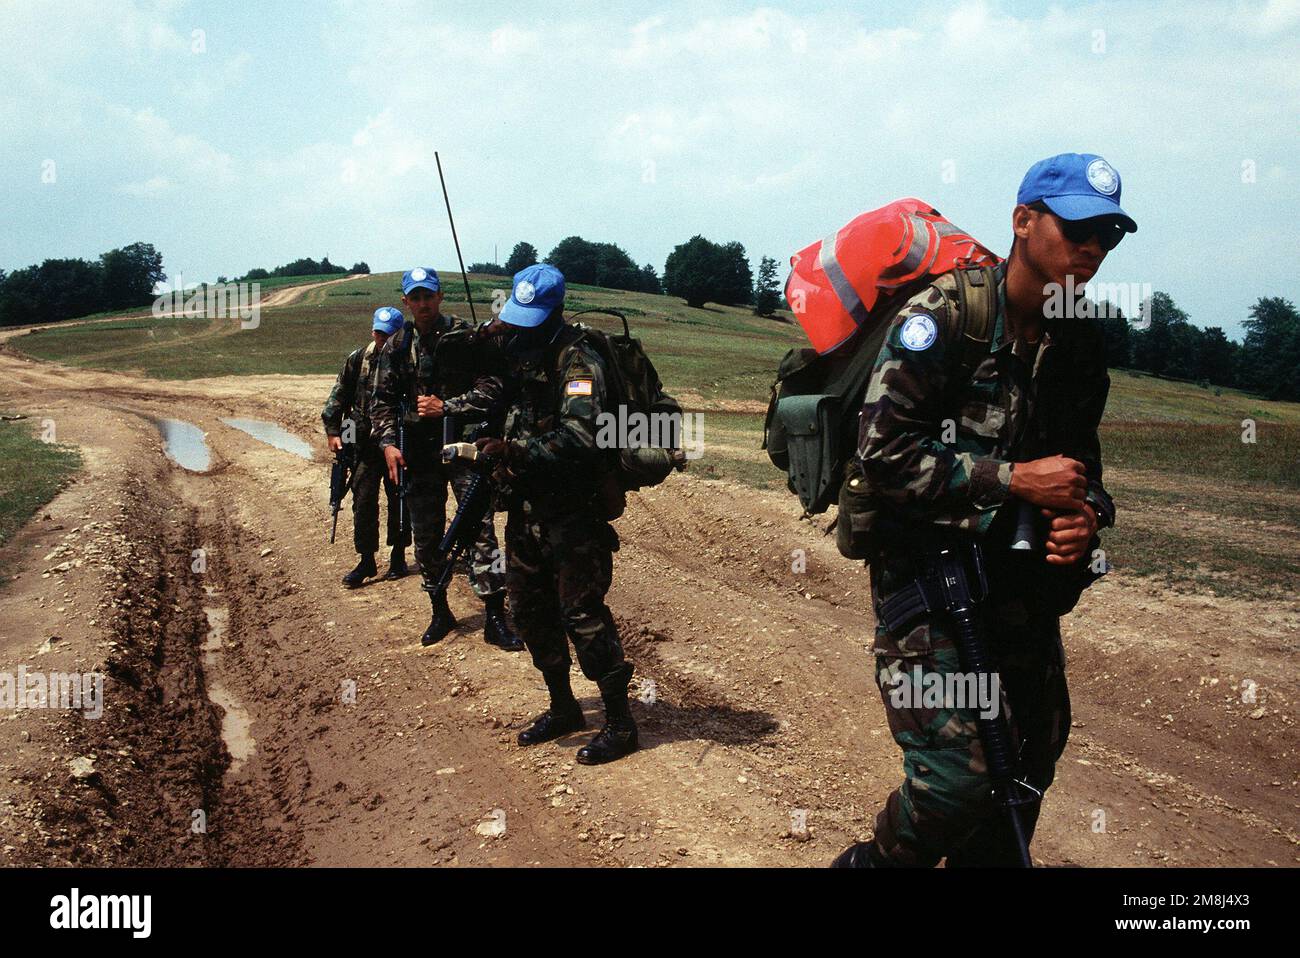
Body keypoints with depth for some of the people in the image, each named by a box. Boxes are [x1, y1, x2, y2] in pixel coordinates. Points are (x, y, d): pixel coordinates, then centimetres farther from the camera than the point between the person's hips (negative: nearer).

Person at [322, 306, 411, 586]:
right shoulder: (358, 359, 3)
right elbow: (339, 396, 9)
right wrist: (332, 431, 3)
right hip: (365, 444, 2)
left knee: (399, 501, 8)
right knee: (363, 502, 1)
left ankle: (398, 557, 21)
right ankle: (366, 561, 9)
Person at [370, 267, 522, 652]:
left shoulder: (466, 337, -4)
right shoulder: (396, 348, 7)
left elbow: (491, 389, -7)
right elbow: (383, 401, 10)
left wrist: (446, 407, -16)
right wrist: (388, 442, -5)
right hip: (419, 453, 4)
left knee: (480, 527, -10)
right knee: (426, 536, 10)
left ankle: (495, 618, -4)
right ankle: (440, 613, 26)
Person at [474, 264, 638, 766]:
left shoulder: (576, 360, -16)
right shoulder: (516, 355, 9)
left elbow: (580, 436, -28)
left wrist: (518, 452, -34)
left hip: (571, 510, -8)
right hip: (525, 507, 9)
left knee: (582, 613, -7)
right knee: (530, 608, 15)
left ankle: (620, 722, 4)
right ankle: (563, 708, 30)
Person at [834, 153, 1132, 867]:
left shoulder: (1081, 340, 7)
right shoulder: (943, 316, -14)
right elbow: (884, 453, -20)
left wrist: (1085, 512, -4)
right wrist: (1015, 480, -20)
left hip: (1019, 572, 7)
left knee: (1029, 763, 12)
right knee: (958, 775, -14)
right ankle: (874, 862, 12)